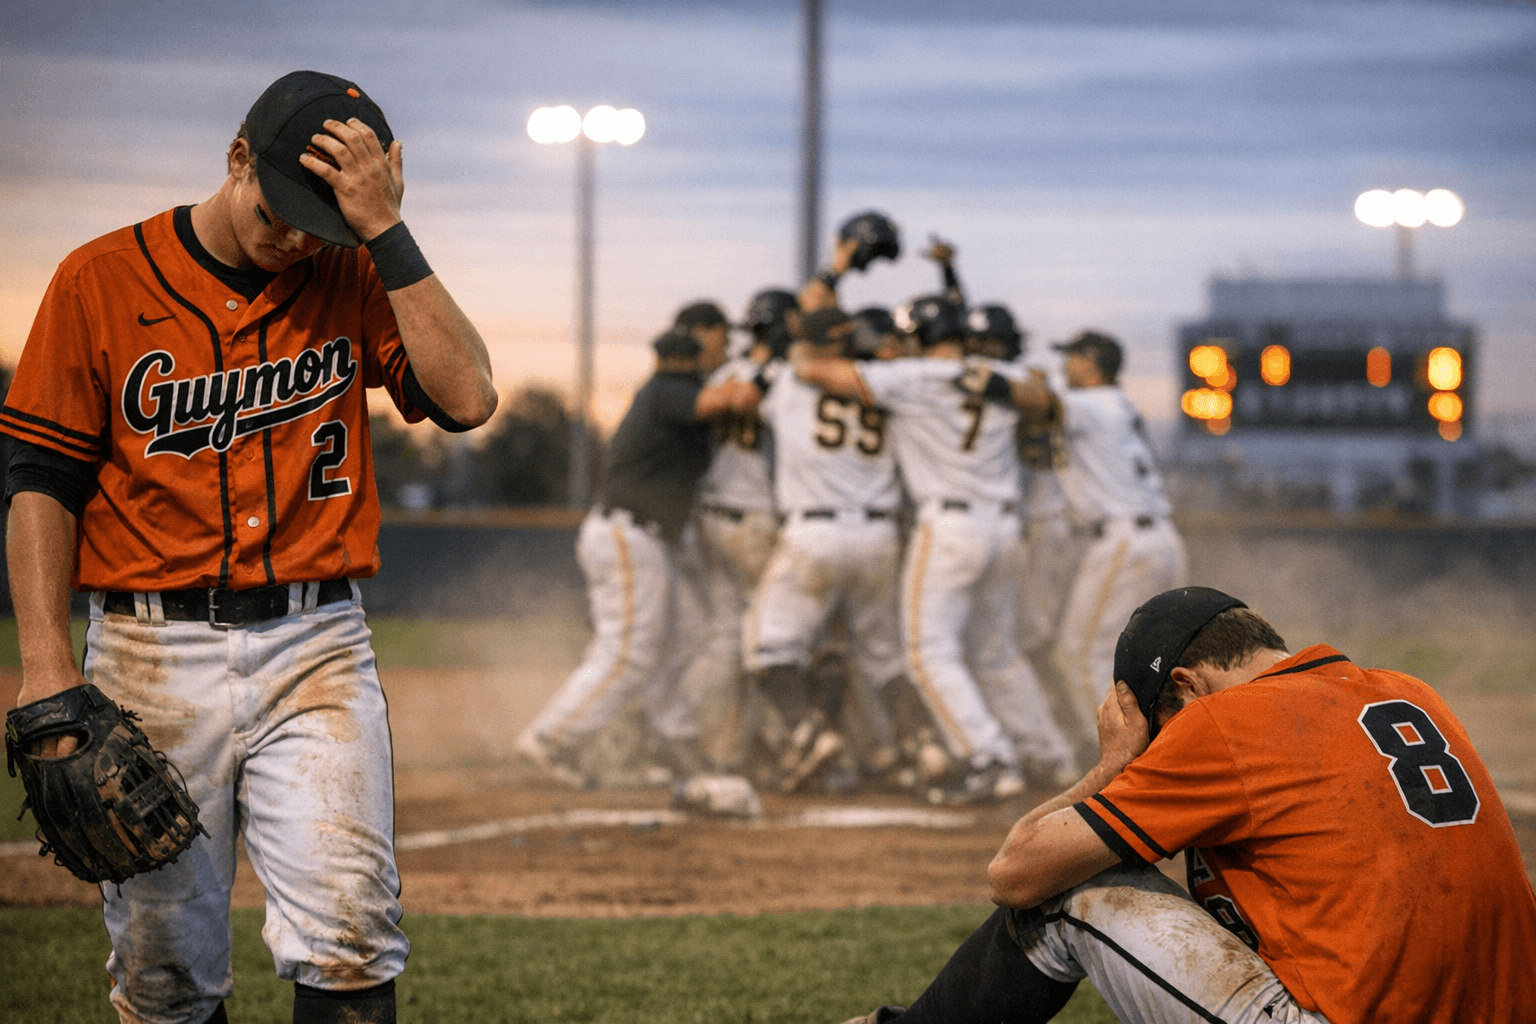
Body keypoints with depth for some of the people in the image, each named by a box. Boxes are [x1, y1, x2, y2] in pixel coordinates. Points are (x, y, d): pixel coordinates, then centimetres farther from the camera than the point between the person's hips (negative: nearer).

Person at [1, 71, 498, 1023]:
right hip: (150, 653, 0)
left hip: (317, 648, 1)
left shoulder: (353, 282, 6)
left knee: (350, 942, -13)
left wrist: (386, 233, -12)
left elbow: (467, 397, -9)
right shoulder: (103, 279, 1)